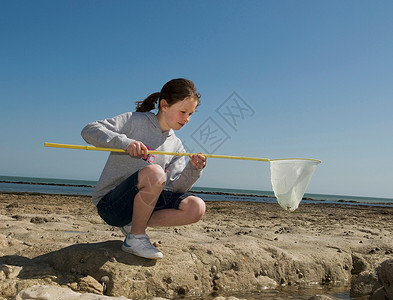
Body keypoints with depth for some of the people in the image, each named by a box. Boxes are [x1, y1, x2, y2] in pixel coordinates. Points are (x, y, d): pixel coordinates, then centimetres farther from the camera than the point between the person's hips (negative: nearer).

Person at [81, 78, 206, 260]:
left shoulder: (176, 145, 9)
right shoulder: (135, 121, -5)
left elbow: (174, 188, 0)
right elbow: (89, 131, -14)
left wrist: (193, 170, -19)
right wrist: (125, 141, -28)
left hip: (141, 204, 6)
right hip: (110, 204, -5)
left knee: (196, 207, -15)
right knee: (154, 172, -34)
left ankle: (133, 225, -3)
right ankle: (135, 238, -15)